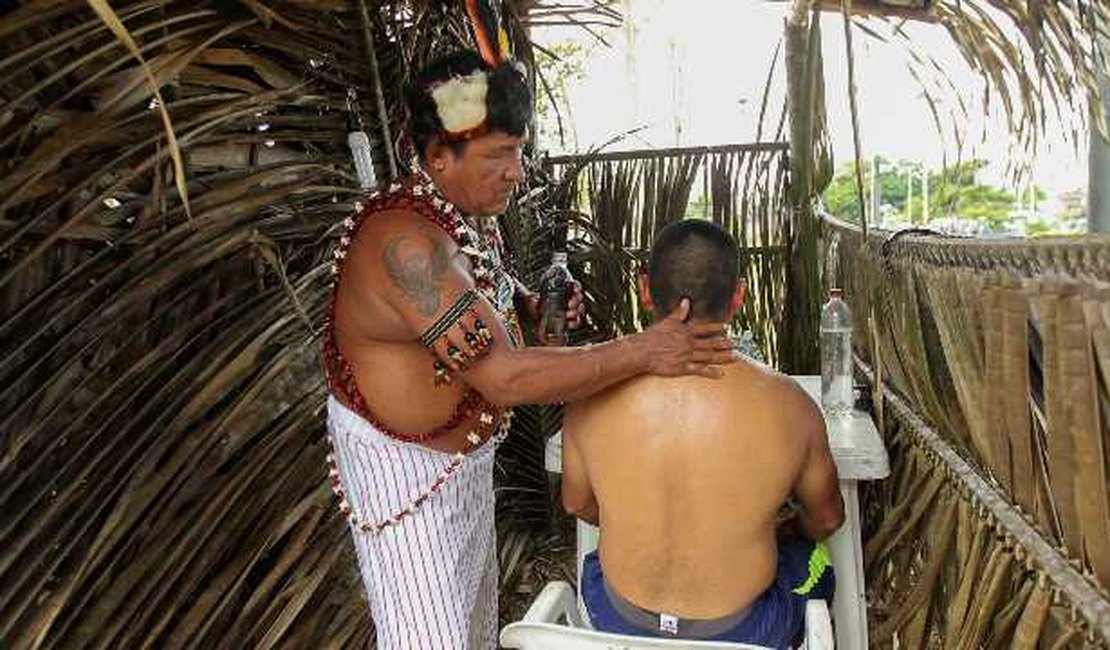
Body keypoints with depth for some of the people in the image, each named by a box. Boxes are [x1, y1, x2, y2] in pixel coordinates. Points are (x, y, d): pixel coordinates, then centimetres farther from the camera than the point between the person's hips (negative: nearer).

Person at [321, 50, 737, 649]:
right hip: (402, 461, -9)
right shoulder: (407, 240, -31)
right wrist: (642, 352, -31)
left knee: (476, 599, 25)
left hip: (465, 444, 9)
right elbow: (504, 378, -35)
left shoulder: (470, 213, -3)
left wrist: (534, 306, -10)